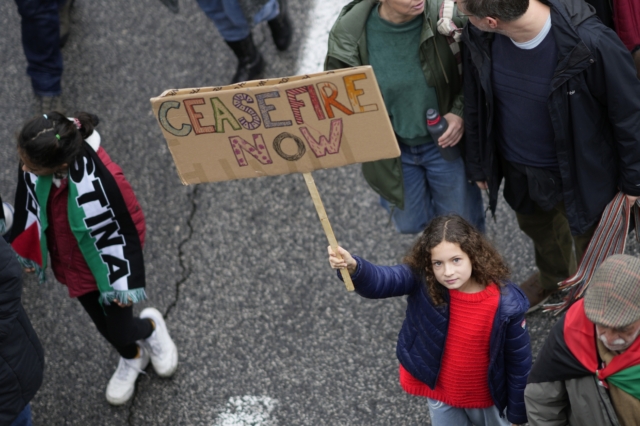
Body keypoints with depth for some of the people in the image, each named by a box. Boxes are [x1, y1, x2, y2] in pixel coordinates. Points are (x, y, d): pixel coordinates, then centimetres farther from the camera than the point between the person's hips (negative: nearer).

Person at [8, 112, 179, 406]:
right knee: (104, 325, 26)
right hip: (70, 262, 5)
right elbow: (28, 202, -5)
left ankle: (150, 326, 49)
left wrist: (125, 284, -13)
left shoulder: (101, 181, -42)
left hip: (105, 266, -5)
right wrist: (27, 250, 9)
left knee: (120, 333, 13)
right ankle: (132, 358, 57)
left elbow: (128, 230, -24)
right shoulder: (36, 159, -27)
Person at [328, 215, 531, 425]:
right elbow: (379, 281, -41)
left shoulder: (506, 304, -28)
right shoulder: (422, 281, -24)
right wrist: (353, 267, -64)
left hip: (486, 397, -1)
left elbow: (519, 361, -15)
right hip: (440, 392, 2)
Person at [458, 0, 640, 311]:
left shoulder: (590, 45, -37)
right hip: (518, 169, 5)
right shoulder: (479, 39, -22)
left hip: (580, 172, -5)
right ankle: (553, 277, 65)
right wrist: (478, 164, 9)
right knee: (536, 227, 32)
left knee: (591, 243, 21)